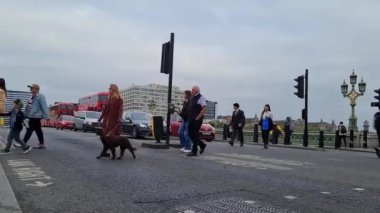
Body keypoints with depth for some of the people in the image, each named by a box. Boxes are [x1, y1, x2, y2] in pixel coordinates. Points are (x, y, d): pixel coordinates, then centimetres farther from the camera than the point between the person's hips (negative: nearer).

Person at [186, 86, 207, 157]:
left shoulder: (201, 98, -9)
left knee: (195, 135, -5)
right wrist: (189, 118, 14)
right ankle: (202, 145, 25)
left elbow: (204, 109, -16)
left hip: (197, 120, -9)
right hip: (191, 119, 9)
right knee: (190, 134, 9)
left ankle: (194, 151, 4)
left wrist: (197, 118, -18)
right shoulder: (192, 98, 17)